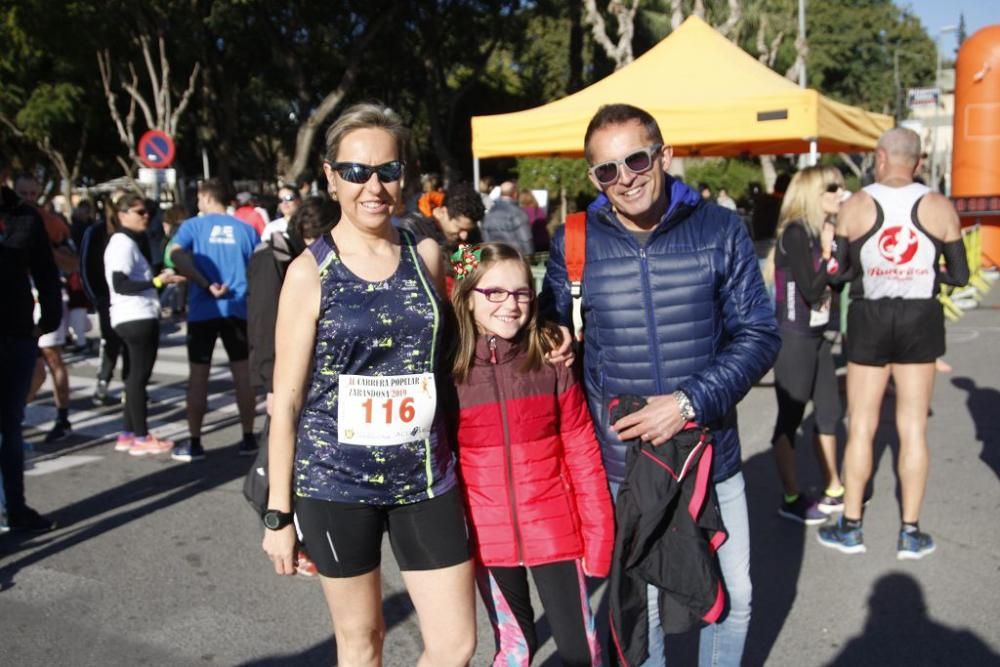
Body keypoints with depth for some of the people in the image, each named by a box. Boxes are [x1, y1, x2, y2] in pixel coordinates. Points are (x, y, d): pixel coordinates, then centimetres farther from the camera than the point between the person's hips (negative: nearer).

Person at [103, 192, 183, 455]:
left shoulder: (134, 241, 20)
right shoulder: (122, 243, -12)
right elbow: (121, 284, -21)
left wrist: (163, 276, 9)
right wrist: (158, 281, -26)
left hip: (143, 316, 10)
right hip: (134, 317, -10)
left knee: (137, 375, 14)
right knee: (139, 375, -4)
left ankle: (127, 434, 21)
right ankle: (141, 438, 3)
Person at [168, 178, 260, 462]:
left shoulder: (193, 225, 1)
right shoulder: (245, 229, 7)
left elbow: (176, 254, -17)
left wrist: (205, 285, -15)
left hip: (203, 309, -2)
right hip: (238, 309, 2)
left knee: (198, 375, 5)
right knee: (242, 373, 8)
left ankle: (194, 444, 10)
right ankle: (248, 438, 13)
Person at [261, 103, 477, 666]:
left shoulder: (427, 255, 2)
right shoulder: (310, 271, -7)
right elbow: (287, 399, -4)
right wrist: (279, 512, -3)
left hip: (425, 475, 3)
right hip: (335, 480, -2)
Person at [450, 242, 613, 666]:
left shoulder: (551, 360, -5)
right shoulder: (447, 369, -6)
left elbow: (582, 453, -3)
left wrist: (598, 532, -4)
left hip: (554, 530, 0)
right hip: (489, 537, 0)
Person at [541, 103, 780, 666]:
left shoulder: (721, 229, -6)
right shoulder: (574, 243, -5)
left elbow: (759, 335, -6)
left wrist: (690, 402, -18)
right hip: (622, 462, 0)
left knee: (734, 598, 16)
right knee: (640, 609, 14)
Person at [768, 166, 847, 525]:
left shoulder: (823, 233, 10)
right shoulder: (796, 233, -15)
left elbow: (835, 281, 8)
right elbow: (810, 290, -20)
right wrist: (830, 255, -13)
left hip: (818, 336, 9)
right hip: (794, 338, -9)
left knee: (829, 411, 16)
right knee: (790, 417, 1)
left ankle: (834, 490, 30)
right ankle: (791, 498, 13)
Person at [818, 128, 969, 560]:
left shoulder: (856, 206, -7)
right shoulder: (940, 207, -4)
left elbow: (840, 271, -3)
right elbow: (960, 275, 0)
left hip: (869, 319, -1)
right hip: (920, 319, 1)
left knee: (860, 427, 9)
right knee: (913, 429, 8)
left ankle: (850, 528, 17)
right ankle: (910, 534, 16)